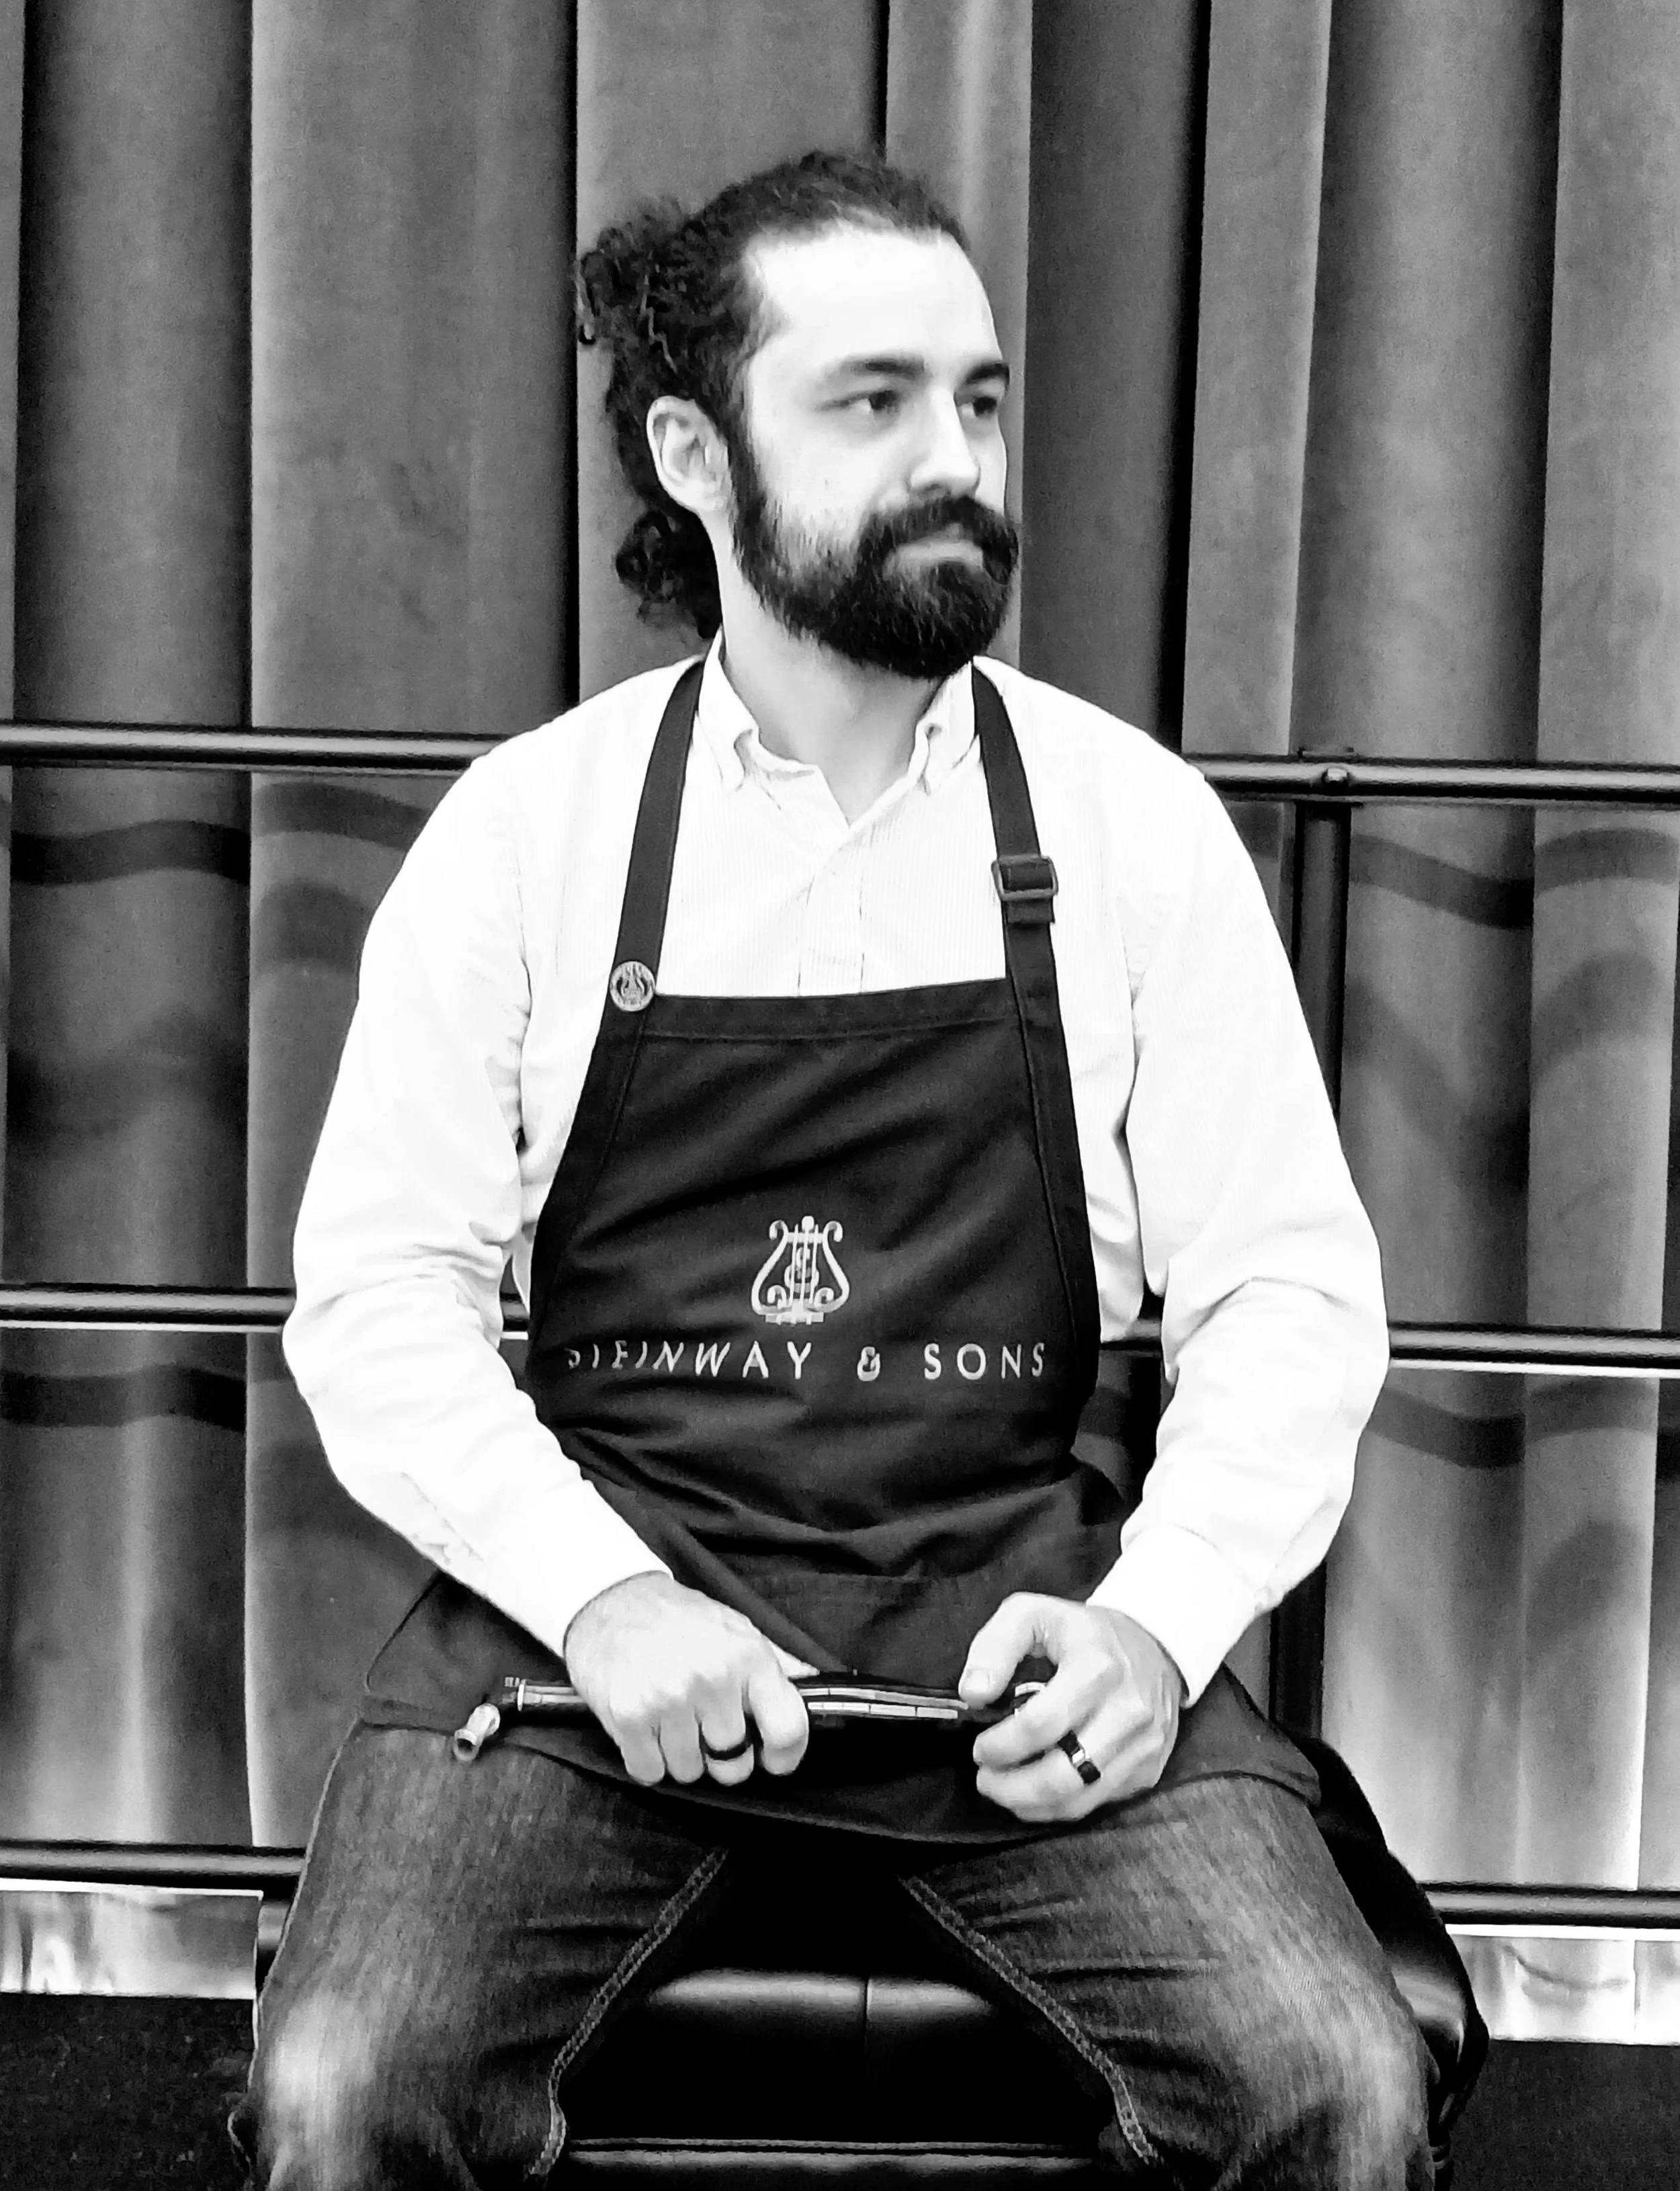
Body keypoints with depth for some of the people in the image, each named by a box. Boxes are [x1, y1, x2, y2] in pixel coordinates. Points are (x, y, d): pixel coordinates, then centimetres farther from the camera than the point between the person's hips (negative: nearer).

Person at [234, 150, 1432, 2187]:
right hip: (601, 1579, 0)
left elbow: (1286, 1286, 3)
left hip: (1014, 1582, 1)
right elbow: (378, 1289, 0)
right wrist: (600, 1594, -15)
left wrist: (1157, 1620, -13)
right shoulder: (525, 825, 3)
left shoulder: (1137, 820, 4)